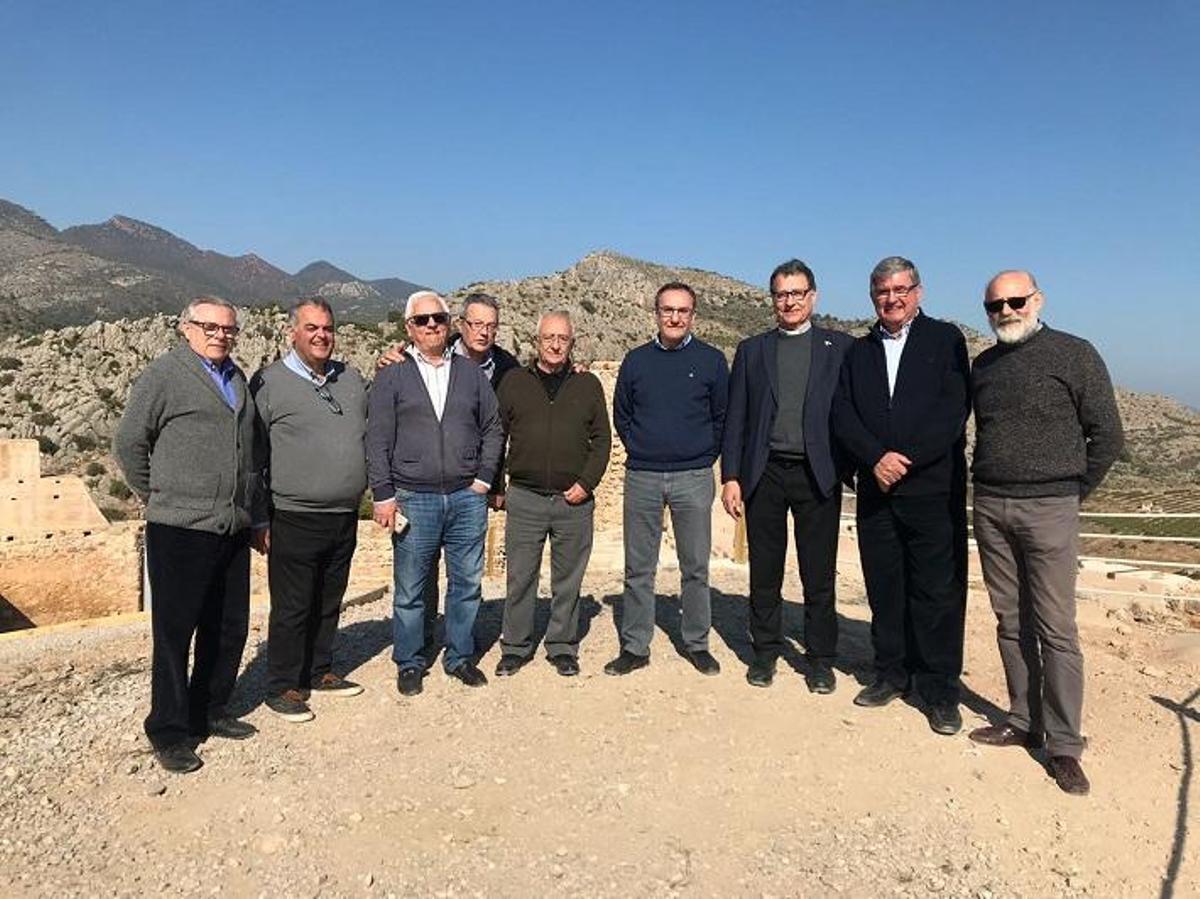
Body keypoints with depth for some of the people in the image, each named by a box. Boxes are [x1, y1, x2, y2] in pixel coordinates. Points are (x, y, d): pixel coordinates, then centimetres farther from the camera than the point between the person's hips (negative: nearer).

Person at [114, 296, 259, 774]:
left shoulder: (236, 377, 14)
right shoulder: (165, 375, -6)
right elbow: (128, 443, -4)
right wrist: (158, 497, 3)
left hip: (233, 529, 7)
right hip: (180, 531, -7)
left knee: (229, 627, 14)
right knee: (174, 632, 3)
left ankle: (209, 711, 31)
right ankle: (169, 731, 17)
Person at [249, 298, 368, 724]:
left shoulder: (351, 378, 10)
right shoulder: (268, 382, -6)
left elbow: (371, 433, 24)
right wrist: (258, 520, -5)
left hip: (345, 517, 6)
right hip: (295, 520, -5)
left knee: (328, 604, 17)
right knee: (291, 609, 4)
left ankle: (320, 673, 33)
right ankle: (283, 688, 19)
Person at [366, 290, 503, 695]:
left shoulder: (471, 372, 10)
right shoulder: (391, 377, 4)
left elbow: (493, 429, 11)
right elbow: (377, 441, 0)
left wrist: (484, 478, 2)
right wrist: (383, 496, -6)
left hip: (467, 497, 2)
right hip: (413, 500, -2)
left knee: (467, 583, 9)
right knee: (410, 590, 6)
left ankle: (460, 657, 26)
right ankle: (410, 664, 22)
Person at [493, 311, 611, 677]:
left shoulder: (588, 385, 8)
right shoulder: (514, 382, 7)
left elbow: (601, 438, 7)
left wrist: (587, 483, -5)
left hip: (574, 500, 0)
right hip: (524, 499, 0)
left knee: (568, 580, 8)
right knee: (520, 578, 5)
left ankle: (563, 647, 23)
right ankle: (515, 647, 20)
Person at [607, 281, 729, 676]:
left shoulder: (711, 360, 3)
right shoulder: (636, 360, 7)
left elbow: (722, 418, 8)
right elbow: (621, 415, 15)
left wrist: (705, 456, 3)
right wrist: (640, 450, 7)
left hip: (694, 478, -1)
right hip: (641, 478, 1)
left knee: (696, 568, 6)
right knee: (638, 568, 6)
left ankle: (697, 643, 20)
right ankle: (634, 647, 16)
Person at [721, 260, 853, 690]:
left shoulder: (839, 346, 7)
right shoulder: (751, 350, 11)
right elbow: (736, 418, 7)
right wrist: (730, 476, 1)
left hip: (817, 474, -1)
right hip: (764, 473, 1)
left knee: (819, 574, 4)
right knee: (764, 572, 9)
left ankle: (820, 658, 18)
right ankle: (765, 651, 22)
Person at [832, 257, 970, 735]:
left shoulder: (945, 339, 3)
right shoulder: (858, 352, 14)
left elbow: (955, 409, -8)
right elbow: (843, 416, 4)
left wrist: (905, 459, -15)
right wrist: (877, 458, -12)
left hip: (932, 485, -3)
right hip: (876, 489, 4)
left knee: (937, 589, 1)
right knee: (884, 587, 10)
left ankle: (940, 689, 12)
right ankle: (891, 672, 24)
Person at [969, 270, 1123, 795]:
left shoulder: (1074, 355, -3)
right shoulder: (983, 364, 12)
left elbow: (1107, 435, -1)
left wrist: (1073, 491, 1)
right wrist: (986, 487, 13)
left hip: (1047, 509, -5)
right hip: (989, 506, 5)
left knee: (1056, 629, -2)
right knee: (1011, 623, 10)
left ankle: (1064, 745, 7)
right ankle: (1024, 722, 21)